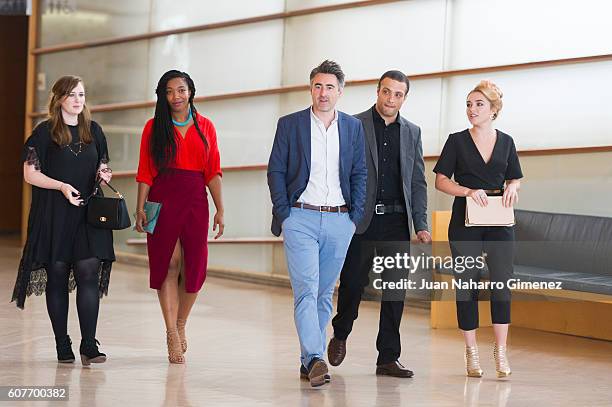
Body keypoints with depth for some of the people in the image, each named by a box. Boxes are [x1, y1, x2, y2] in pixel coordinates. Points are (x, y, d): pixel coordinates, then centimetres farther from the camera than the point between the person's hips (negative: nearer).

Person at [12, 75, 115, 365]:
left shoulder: (94, 130, 12)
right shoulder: (45, 132, 0)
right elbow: (30, 173, -4)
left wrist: (104, 174, -1)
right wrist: (62, 186, -17)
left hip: (89, 214, 3)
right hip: (54, 215, -3)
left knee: (89, 275, -9)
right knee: (57, 278, 1)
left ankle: (89, 346, -9)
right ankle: (62, 347, 9)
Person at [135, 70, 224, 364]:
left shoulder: (205, 127, 10)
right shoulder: (154, 127, 5)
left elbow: (213, 172, 8)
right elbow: (145, 172, 2)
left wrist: (220, 210, 3)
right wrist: (140, 208, -7)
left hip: (195, 201, 2)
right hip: (163, 200, -2)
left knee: (194, 267, 1)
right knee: (168, 264, -4)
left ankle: (180, 326, 21)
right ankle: (173, 336, 0)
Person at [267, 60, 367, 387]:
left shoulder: (353, 127, 10)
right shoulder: (289, 124, 3)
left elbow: (359, 173, 13)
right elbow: (275, 171, 3)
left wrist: (356, 213, 3)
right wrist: (282, 213, -5)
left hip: (340, 221, 3)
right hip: (301, 218, -3)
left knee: (325, 293, 8)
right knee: (306, 290, -14)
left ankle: (308, 360, 16)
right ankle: (315, 359, -21)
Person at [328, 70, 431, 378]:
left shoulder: (412, 132, 13)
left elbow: (418, 183, 13)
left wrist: (421, 225, 5)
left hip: (396, 222, 3)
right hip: (361, 220, -3)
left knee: (395, 290, 2)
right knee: (352, 284, 1)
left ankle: (388, 358, 8)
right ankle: (340, 335, 28)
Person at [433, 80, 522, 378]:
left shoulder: (505, 141, 9)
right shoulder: (457, 141, 2)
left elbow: (514, 179, 18)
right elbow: (441, 180, 0)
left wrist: (512, 188, -5)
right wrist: (469, 191, -16)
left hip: (499, 222, 2)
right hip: (465, 221, -1)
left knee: (502, 283, -7)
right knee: (467, 284, 1)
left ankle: (500, 351, -2)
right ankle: (471, 353, 9)